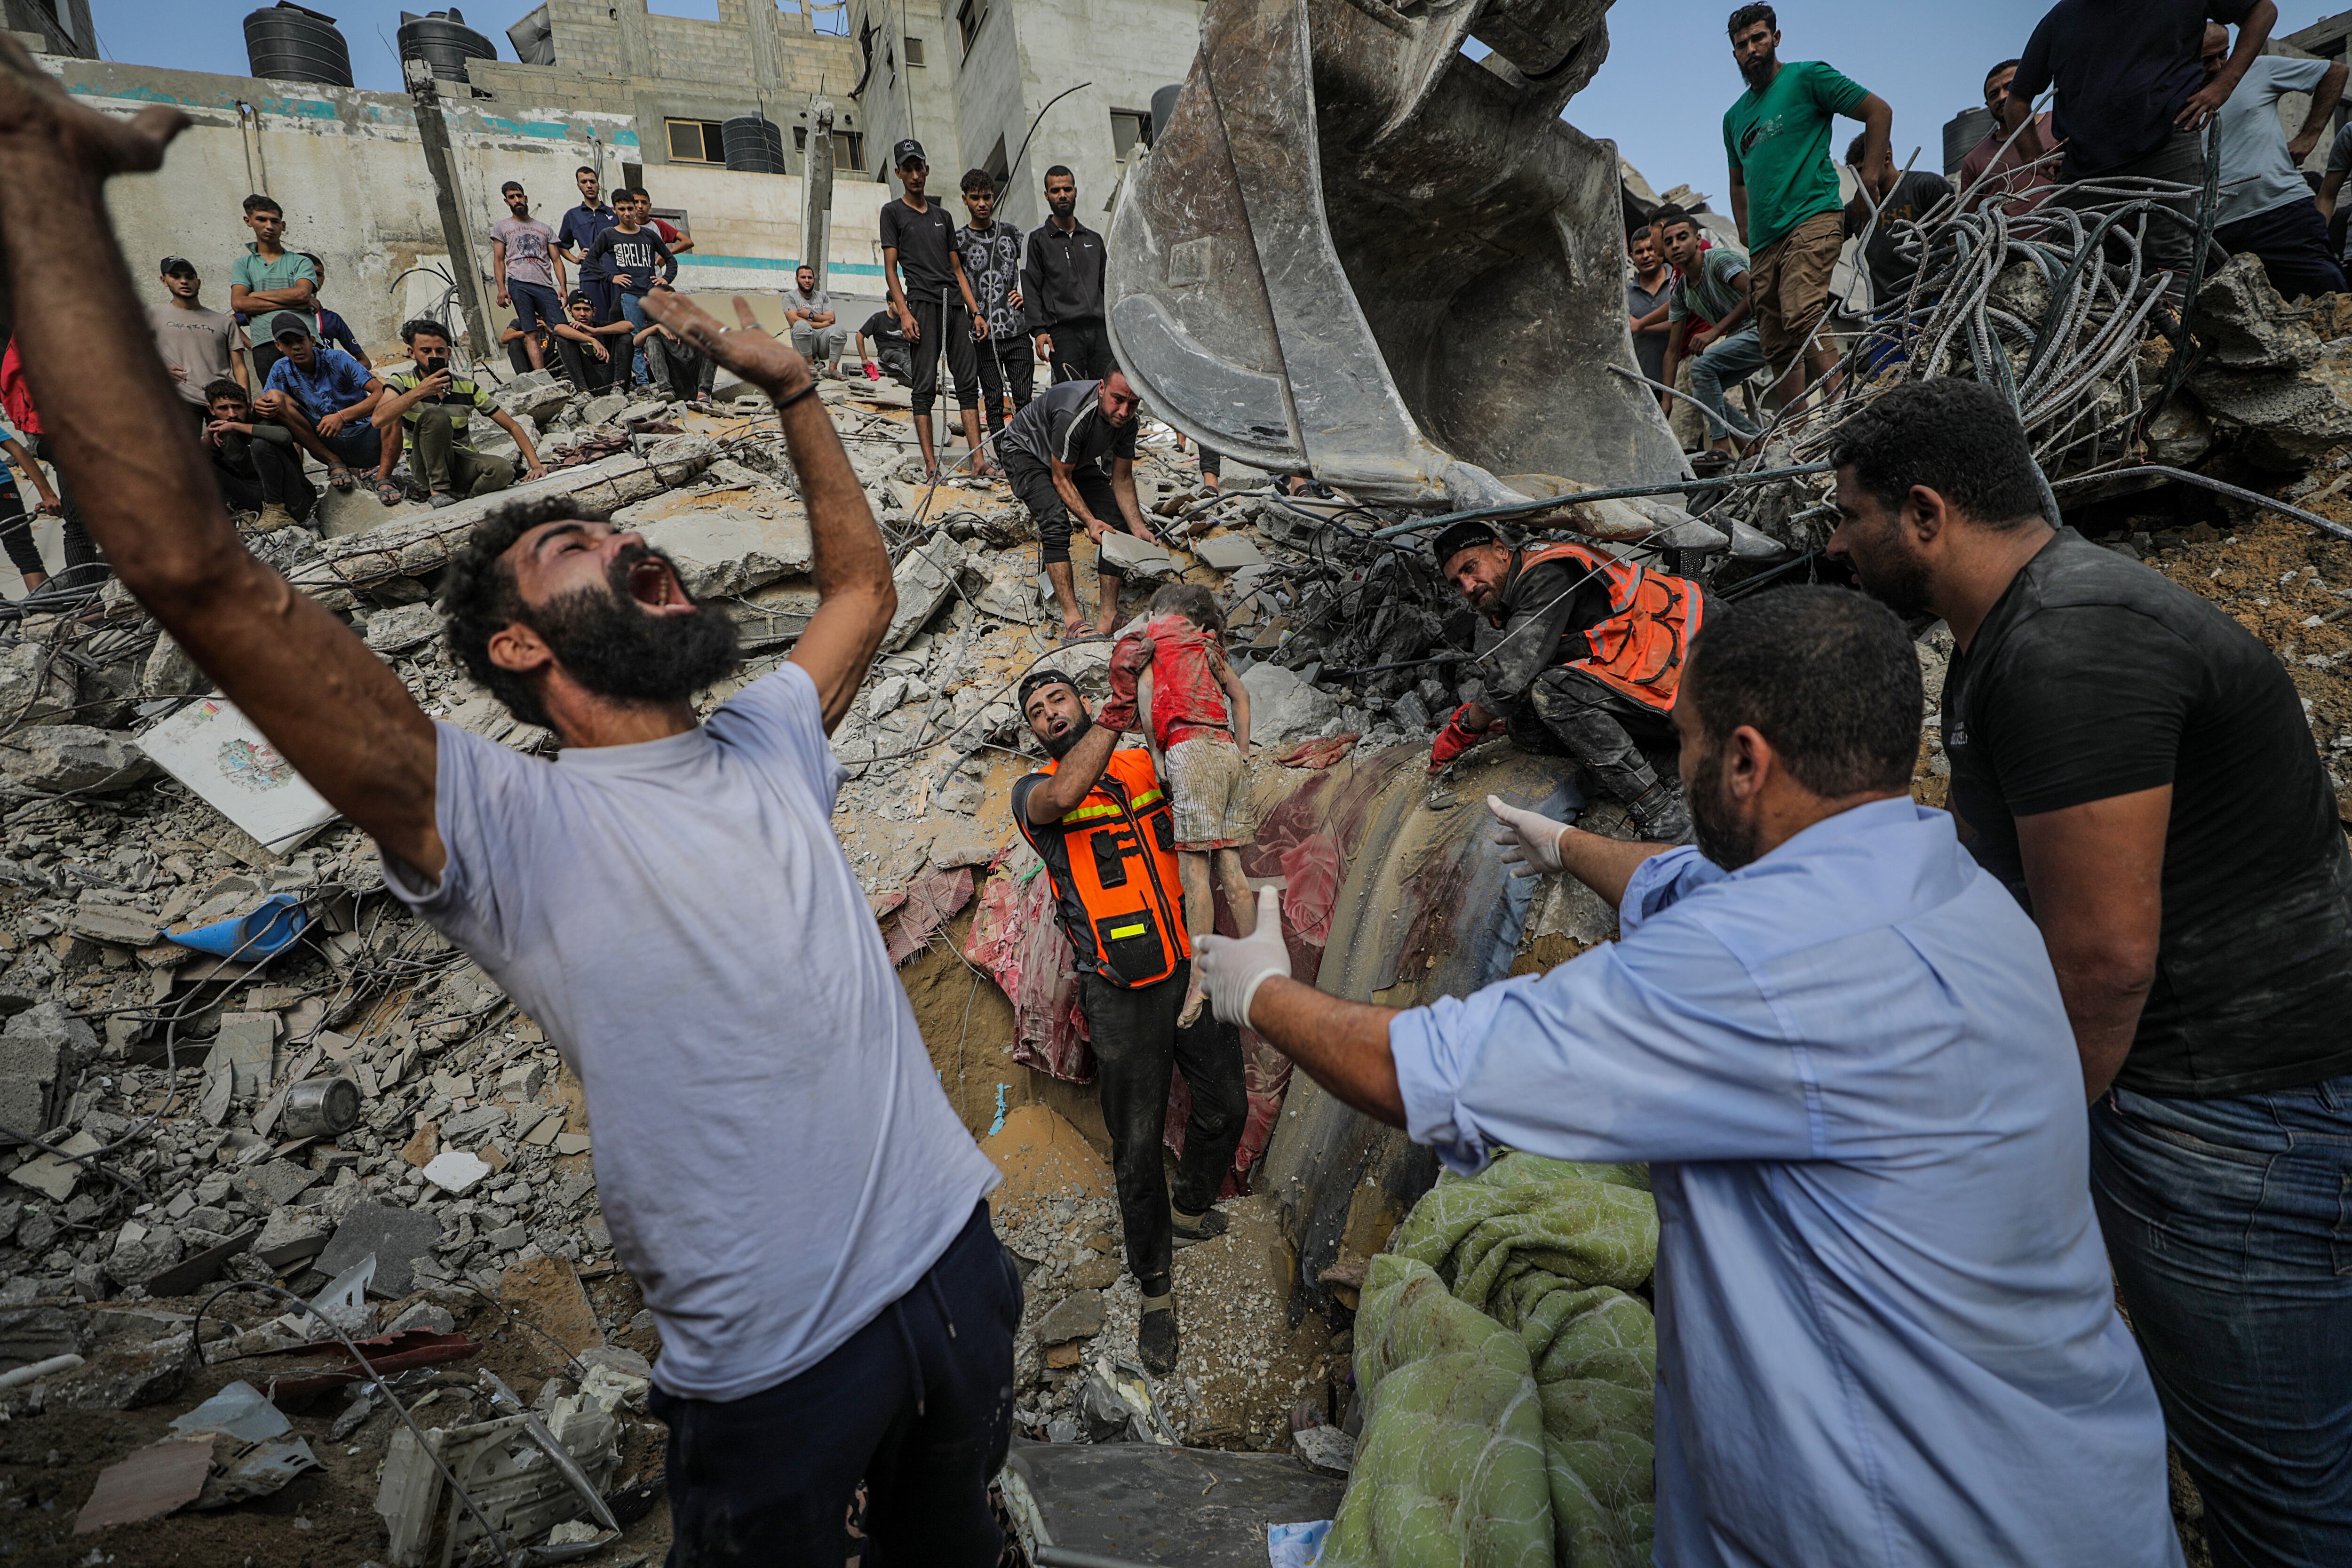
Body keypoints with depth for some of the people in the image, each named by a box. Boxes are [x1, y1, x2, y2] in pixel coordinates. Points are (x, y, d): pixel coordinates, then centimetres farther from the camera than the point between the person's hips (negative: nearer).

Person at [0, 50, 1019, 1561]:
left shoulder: (768, 748, 2)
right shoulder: (507, 825, -16)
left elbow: (864, 589, 15)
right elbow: (198, 570, -26)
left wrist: (789, 385, 12)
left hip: (961, 1258, 5)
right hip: (778, 1364, -5)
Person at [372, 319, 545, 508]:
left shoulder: (468, 387, 2)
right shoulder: (402, 382, -4)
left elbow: (513, 426, 3)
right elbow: (378, 419, -23)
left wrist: (536, 464, -12)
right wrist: (420, 391, -32)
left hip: (462, 463, 1)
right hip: (425, 464, -1)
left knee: (504, 470, -31)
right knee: (436, 415, -29)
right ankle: (438, 489, -23)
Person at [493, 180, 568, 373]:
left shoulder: (545, 229, 24)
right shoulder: (501, 227, 20)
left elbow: (556, 260, 16)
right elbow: (499, 260, 13)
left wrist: (563, 287, 0)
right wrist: (502, 289, -2)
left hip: (546, 286, 2)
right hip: (519, 284, -1)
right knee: (531, 333, -9)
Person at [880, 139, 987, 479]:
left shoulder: (943, 216, 23)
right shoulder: (893, 212, 9)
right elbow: (890, 268, 1)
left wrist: (976, 312, 11)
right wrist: (903, 312, -12)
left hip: (956, 304, 5)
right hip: (922, 304, -5)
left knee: (969, 382, -4)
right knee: (926, 386, -7)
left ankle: (978, 459, -8)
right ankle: (931, 463, -7)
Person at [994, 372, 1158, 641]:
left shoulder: (1127, 421, -19)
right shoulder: (1073, 416, -40)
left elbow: (1122, 479, -9)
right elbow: (1061, 479, -27)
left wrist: (1138, 528, -20)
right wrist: (1090, 521, -37)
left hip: (1078, 459, 7)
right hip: (1025, 450, -7)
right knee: (1055, 522, -30)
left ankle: (1107, 618, -10)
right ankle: (1072, 620, -32)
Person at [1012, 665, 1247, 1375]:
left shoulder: (1147, 765, 9)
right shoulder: (1032, 790, -2)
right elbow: (1063, 797, -26)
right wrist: (1119, 707, -29)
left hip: (1190, 969, 4)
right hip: (1121, 993, -4)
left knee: (1226, 1104, 16)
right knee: (1137, 1148, 2)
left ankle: (1190, 1211, 45)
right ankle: (1155, 1290, 23)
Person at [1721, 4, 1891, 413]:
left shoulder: (1807, 77, 7)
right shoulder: (1735, 116, 24)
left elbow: (1879, 111, 6)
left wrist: (1870, 177, -4)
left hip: (1812, 219, -6)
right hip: (1764, 242, 6)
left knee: (1802, 316, -29)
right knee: (1777, 346, 0)